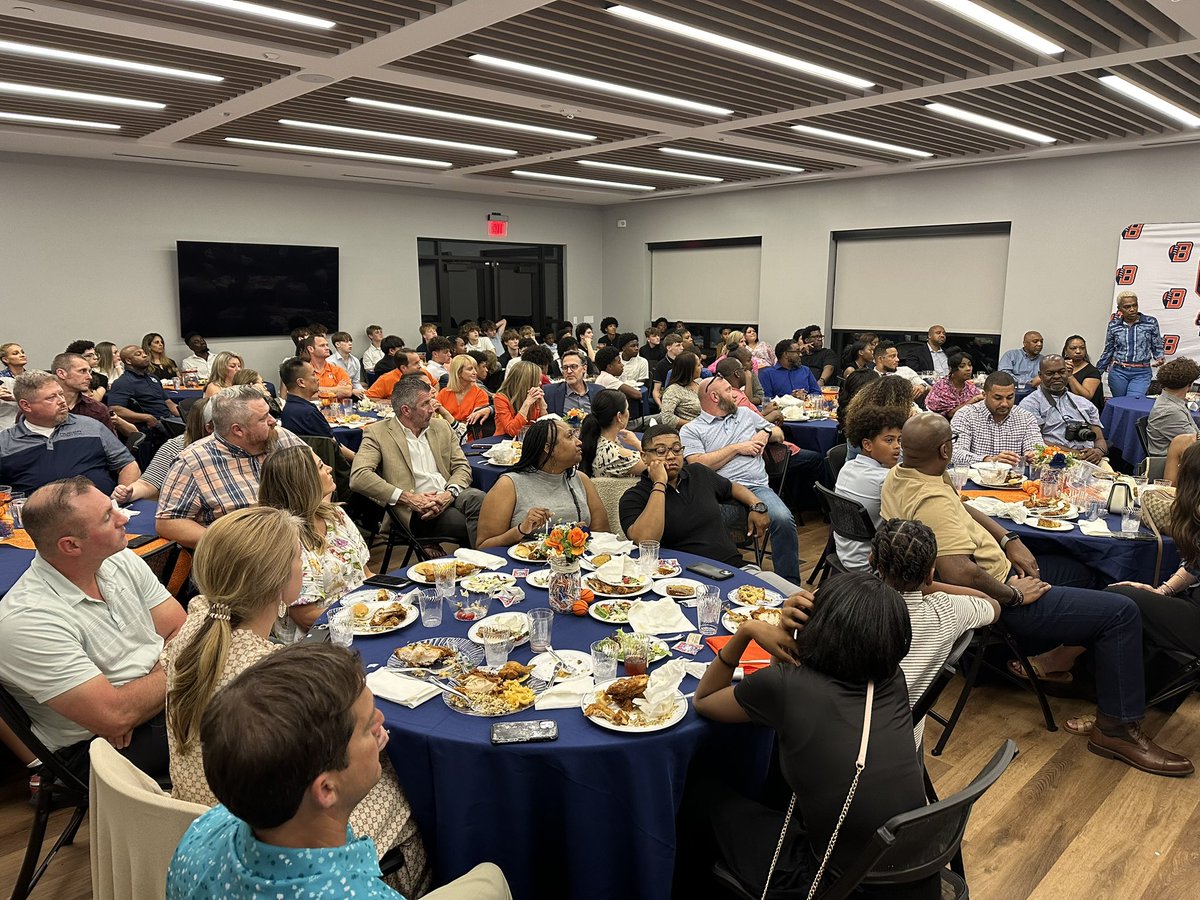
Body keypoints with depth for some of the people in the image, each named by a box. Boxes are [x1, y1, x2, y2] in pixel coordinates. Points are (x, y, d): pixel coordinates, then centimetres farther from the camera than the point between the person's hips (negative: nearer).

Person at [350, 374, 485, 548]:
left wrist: (449, 493, -9)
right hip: (417, 509, -5)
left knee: (477, 497, -31)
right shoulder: (378, 434, 3)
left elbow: (462, 466, 15)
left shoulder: (441, 427, 20)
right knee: (475, 526, -31)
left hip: (450, 497, 5)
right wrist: (407, 498, -17)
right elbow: (358, 477, -9)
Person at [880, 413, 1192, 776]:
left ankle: (1050, 658, 27)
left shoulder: (898, 477, -2)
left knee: (1077, 572, 28)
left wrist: (1009, 539, 4)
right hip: (992, 601, -11)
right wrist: (1014, 594, -23)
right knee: (1121, 612, -7)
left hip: (992, 577, 11)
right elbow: (959, 573, -41)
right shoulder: (932, 500, -32)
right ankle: (1116, 728, 4)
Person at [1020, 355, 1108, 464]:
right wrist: (1073, 453, -18)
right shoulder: (1030, 403, 5)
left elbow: (1099, 439, 20)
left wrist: (1099, 451, -6)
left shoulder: (1084, 404, 25)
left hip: (1090, 460, 6)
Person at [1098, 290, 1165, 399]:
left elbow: (1157, 347, 8)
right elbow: (1108, 352, 12)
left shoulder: (1150, 322, 0)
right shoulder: (1113, 325, 3)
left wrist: (1160, 359, -13)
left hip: (1141, 373, -2)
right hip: (1118, 372, 2)